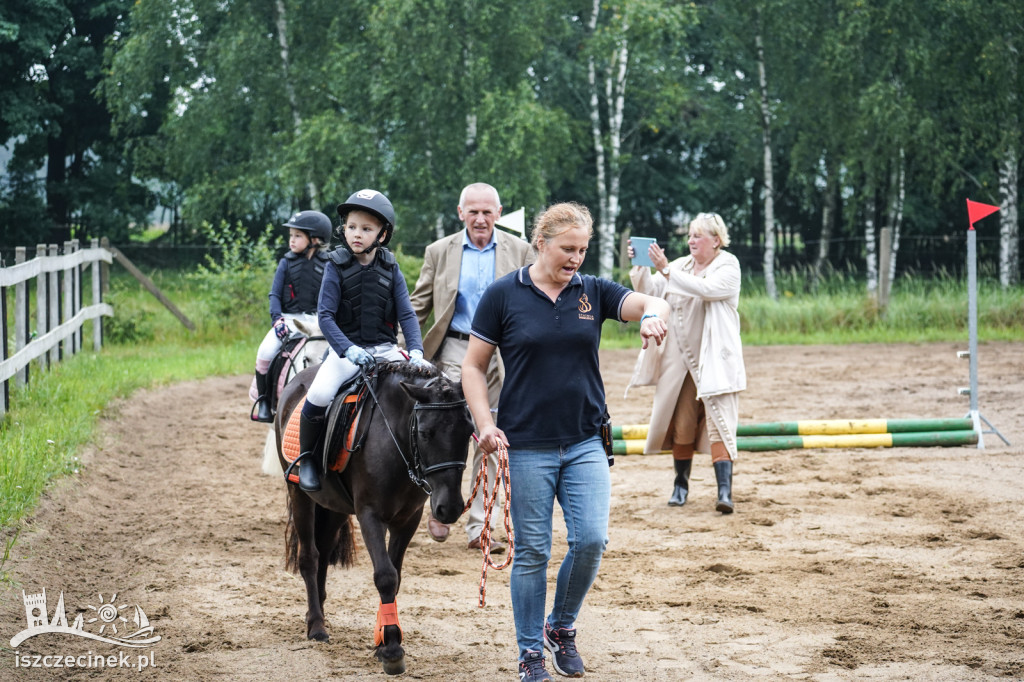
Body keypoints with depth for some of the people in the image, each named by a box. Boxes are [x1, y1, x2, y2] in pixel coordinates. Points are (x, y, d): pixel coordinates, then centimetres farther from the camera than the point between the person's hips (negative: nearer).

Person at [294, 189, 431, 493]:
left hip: (385, 348, 3)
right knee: (319, 395, -26)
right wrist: (348, 349, -25)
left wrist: (416, 351, -16)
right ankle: (307, 456, -1)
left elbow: (407, 314, 1)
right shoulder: (336, 267, -4)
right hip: (346, 348, -2)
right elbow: (325, 315, -10)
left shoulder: (390, 269, 3)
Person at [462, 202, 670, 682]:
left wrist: (652, 314, -35)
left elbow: (653, 302, -10)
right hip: (527, 445, -2)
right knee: (532, 552, 2)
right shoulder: (504, 295, -2)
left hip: (585, 443, 2)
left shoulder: (594, 292, 5)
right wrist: (485, 424, -11)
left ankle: (562, 627, 17)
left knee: (591, 539, -7)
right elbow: (474, 366, 2)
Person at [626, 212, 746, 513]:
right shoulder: (680, 265, 11)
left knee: (718, 420, -13)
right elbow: (651, 292, 6)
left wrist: (666, 270, -26)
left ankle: (725, 491, -20)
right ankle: (681, 484, 22)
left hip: (715, 360, -5)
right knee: (681, 423, 8)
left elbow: (705, 289, -23)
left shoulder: (727, 267, -4)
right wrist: (641, 268, -12)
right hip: (680, 358, 5)